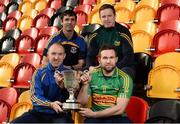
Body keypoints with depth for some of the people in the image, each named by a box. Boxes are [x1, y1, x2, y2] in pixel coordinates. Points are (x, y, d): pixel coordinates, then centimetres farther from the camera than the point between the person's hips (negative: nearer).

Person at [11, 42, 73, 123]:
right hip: (39, 113, 2)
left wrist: (61, 85, -22)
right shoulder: (39, 73, 6)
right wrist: (50, 104, -22)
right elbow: (34, 96, -4)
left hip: (60, 114, -1)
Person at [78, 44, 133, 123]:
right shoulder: (92, 76, 3)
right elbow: (82, 103, 3)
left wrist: (93, 114, -11)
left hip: (117, 118, 0)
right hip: (95, 118, 0)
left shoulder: (125, 78, -6)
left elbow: (119, 109, -11)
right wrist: (85, 85, -13)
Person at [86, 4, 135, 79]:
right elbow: (90, 56, 6)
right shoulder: (96, 34, 5)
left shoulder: (123, 32, -9)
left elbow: (129, 56, -12)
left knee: (124, 72, -38)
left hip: (123, 68, -4)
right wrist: (90, 67, -17)